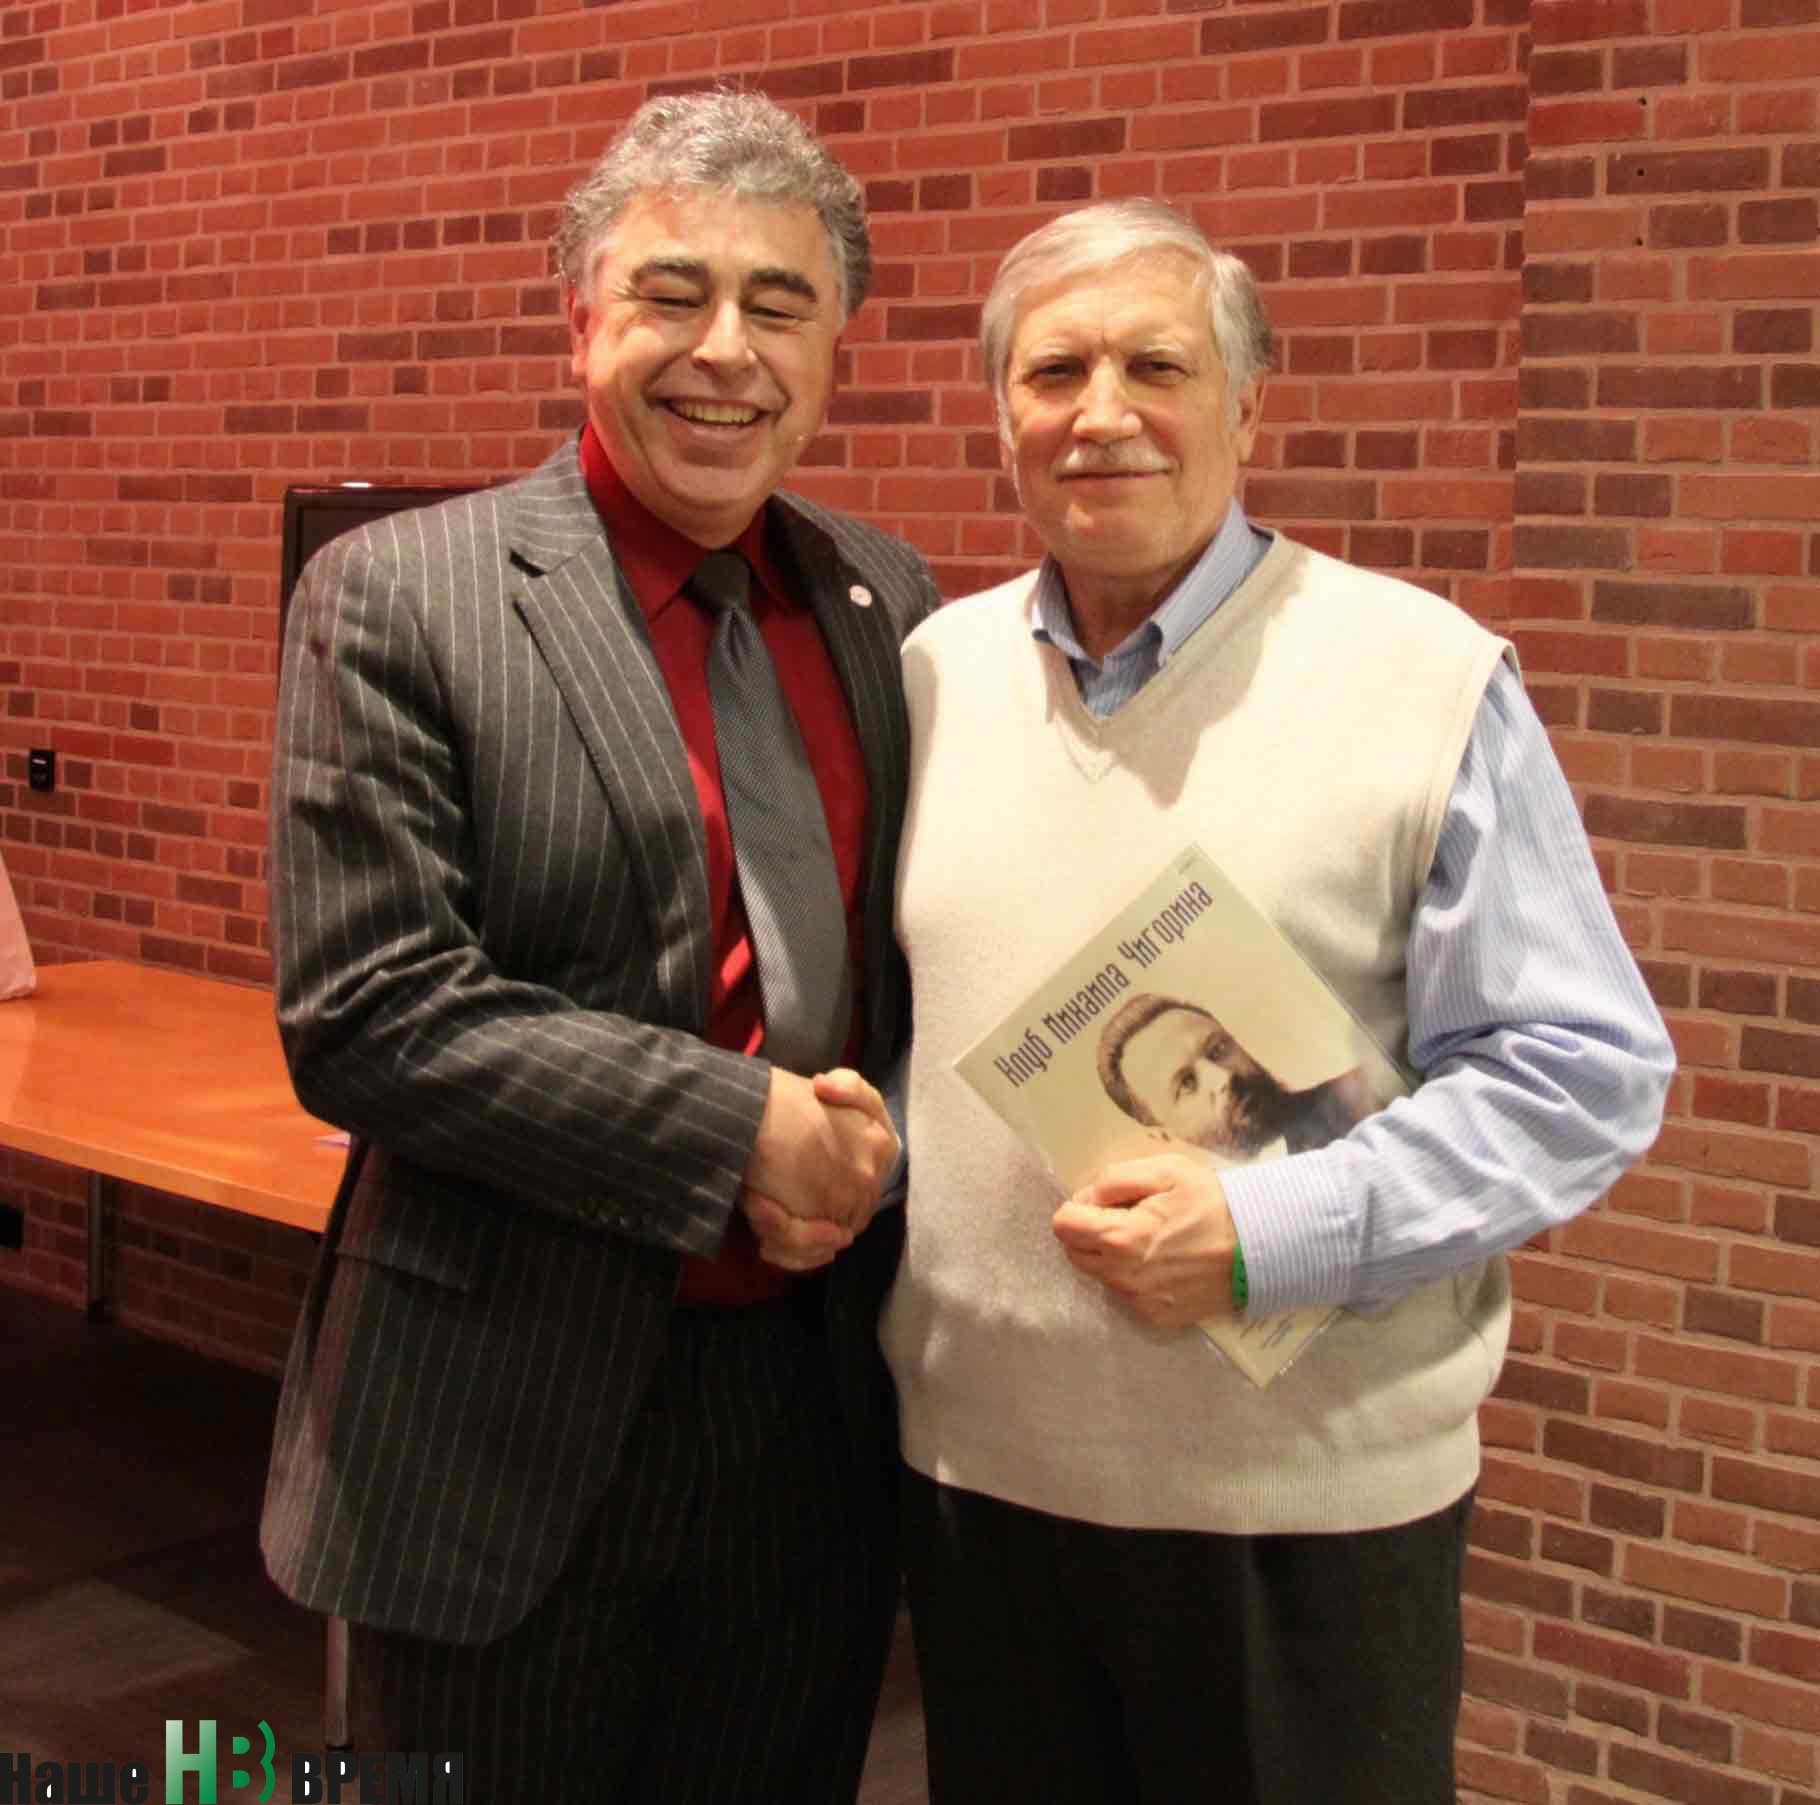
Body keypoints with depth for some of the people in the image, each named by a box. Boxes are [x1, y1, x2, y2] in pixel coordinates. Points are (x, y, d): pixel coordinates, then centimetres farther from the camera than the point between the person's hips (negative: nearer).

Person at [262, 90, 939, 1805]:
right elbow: (363, 1013, -17)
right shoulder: (396, 597, -10)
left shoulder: (888, 602, 5)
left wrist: (870, 1140, -9)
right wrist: (744, 1132, -19)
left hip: (819, 1417, 4)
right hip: (510, 1430, -4)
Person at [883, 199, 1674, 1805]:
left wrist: (1267, 1234, -19)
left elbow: (1584, 1071, -9)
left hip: (1303, 1500, -4)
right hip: (971, 1473, 4)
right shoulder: (930, 675, 7)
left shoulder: (1425, 679, -7)